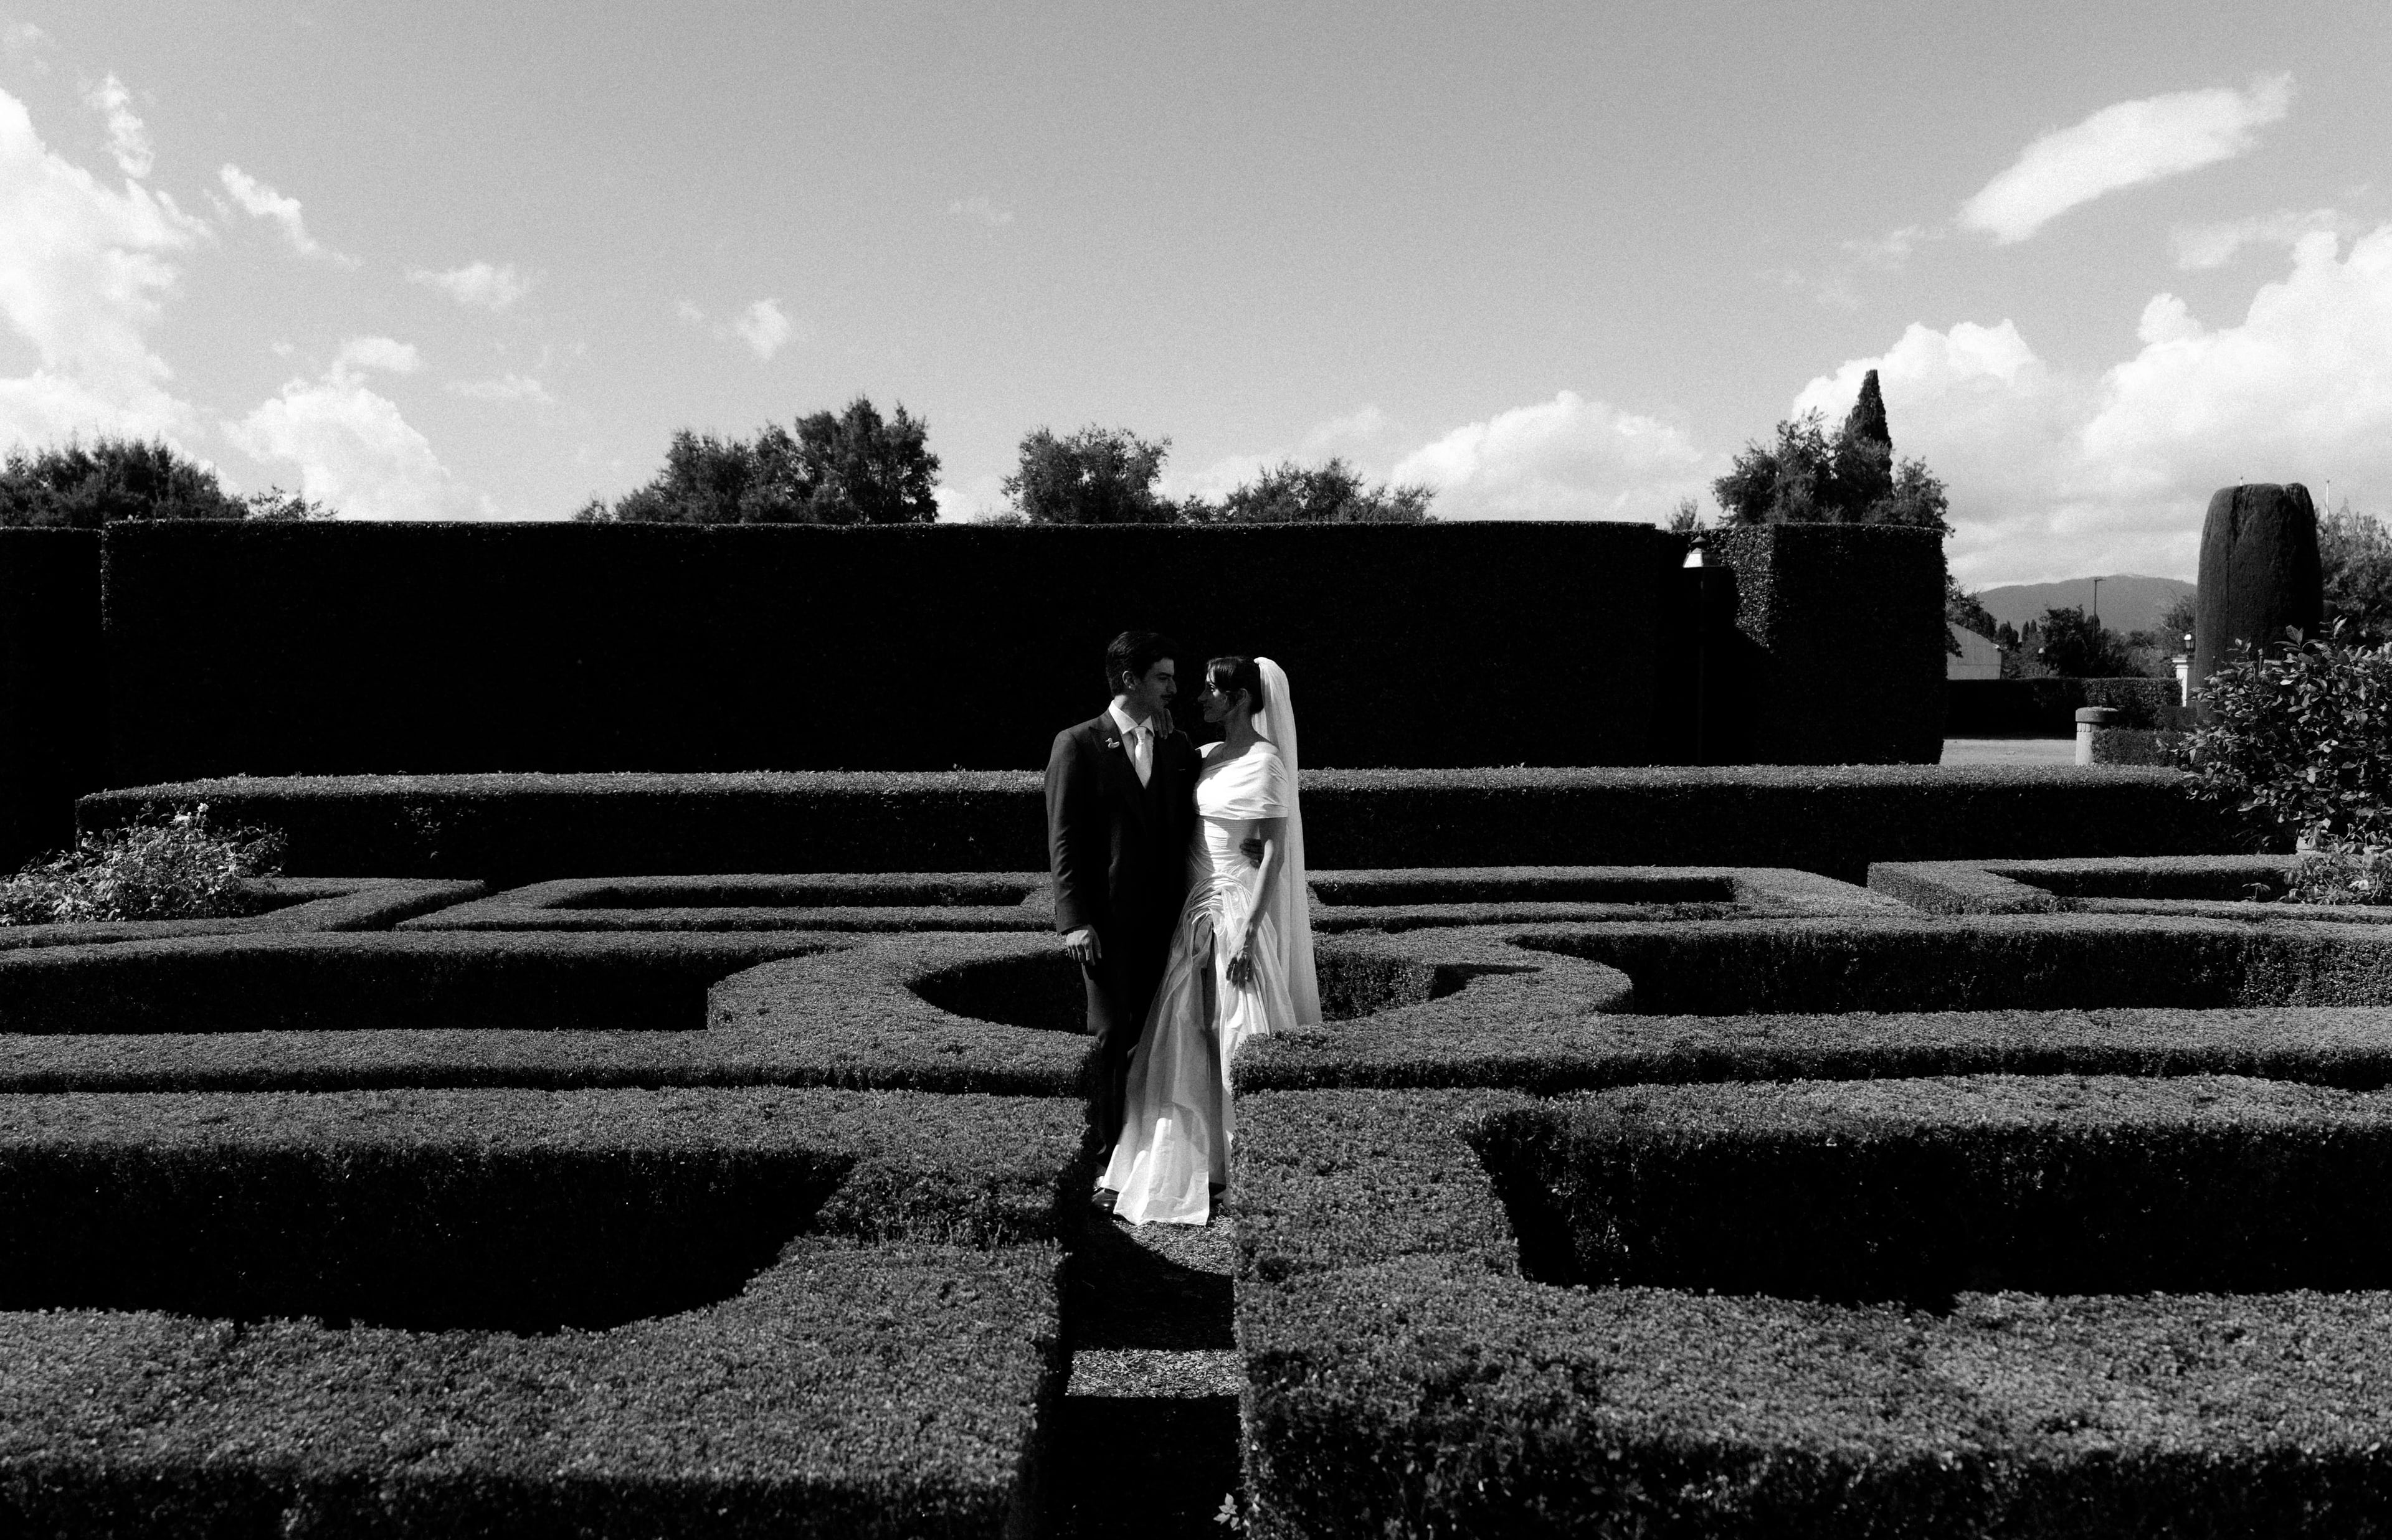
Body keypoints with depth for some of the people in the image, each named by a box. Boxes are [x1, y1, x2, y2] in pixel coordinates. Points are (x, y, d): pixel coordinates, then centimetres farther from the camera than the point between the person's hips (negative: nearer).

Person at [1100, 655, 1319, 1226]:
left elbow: (1275, 853, -14)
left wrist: (1250, 930, -20)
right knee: (1187, 1042, 9)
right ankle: (1196, 1163, 20)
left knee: (1243, 1044, 1)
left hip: (1237, 912, -8)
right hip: (1197, 911, 8)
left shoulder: (1265, 763, -10)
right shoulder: (1206, 757, 12)